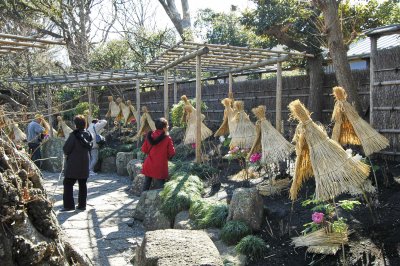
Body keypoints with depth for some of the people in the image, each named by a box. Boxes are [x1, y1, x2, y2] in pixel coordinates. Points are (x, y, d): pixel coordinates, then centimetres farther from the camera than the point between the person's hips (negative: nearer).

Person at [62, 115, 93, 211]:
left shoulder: (74, 135, -15)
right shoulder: (88, 135, 4)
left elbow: (66, 149, -12)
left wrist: (67, 154, 7)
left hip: (74, 164, -6)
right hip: (84, 164, 6)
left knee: (68, 184, 1)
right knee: (82, 184, 11)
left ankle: (69, 205, -2)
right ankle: (82, 205, 15)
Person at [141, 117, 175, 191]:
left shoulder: (150, 135, 0)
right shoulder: (167, 138, -11)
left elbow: (144, 149, 3)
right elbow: (172, 153, -9)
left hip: (148, 166, 4)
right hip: (160, 168, -4)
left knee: (146, 185, 16)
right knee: (158, 187, 1)